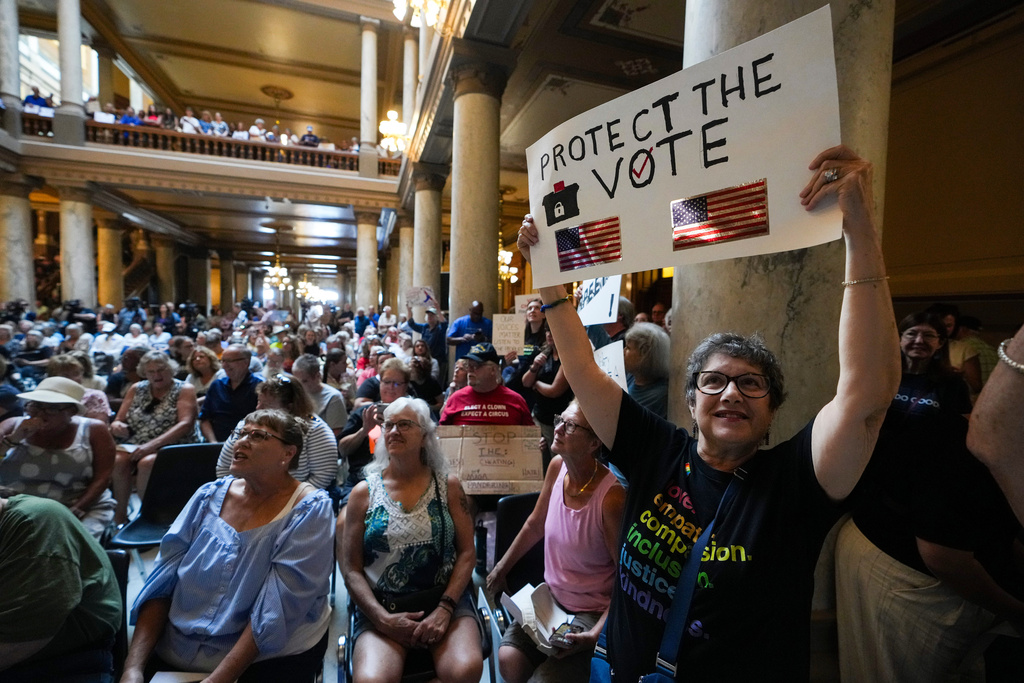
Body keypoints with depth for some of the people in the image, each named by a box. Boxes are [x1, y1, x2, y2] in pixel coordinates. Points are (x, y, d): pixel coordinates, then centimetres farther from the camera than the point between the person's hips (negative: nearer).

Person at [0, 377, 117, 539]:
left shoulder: (93, 430, -1)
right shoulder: (13, 426, 6)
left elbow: (102, 478, -4)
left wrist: (72, 513, -14)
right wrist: (14, 438, -14)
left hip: (85, 509, -2)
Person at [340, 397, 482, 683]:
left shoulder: (448, 485, 4)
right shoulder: (364, 492, 4)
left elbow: (466, 552, 2)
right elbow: (351, 568, 3)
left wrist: (445, 608, -11)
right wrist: (384, 618, -9)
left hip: (445, 599, 1)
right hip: (380, 608, 0)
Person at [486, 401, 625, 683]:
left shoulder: (610, 496, -27)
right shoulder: (557, 467, -9)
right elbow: (534, 525, 8)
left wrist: (596, 634, -22)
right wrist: (501, 568, 14)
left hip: (593, 611, -5)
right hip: (551, 596, 5)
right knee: (509, 660, -13)